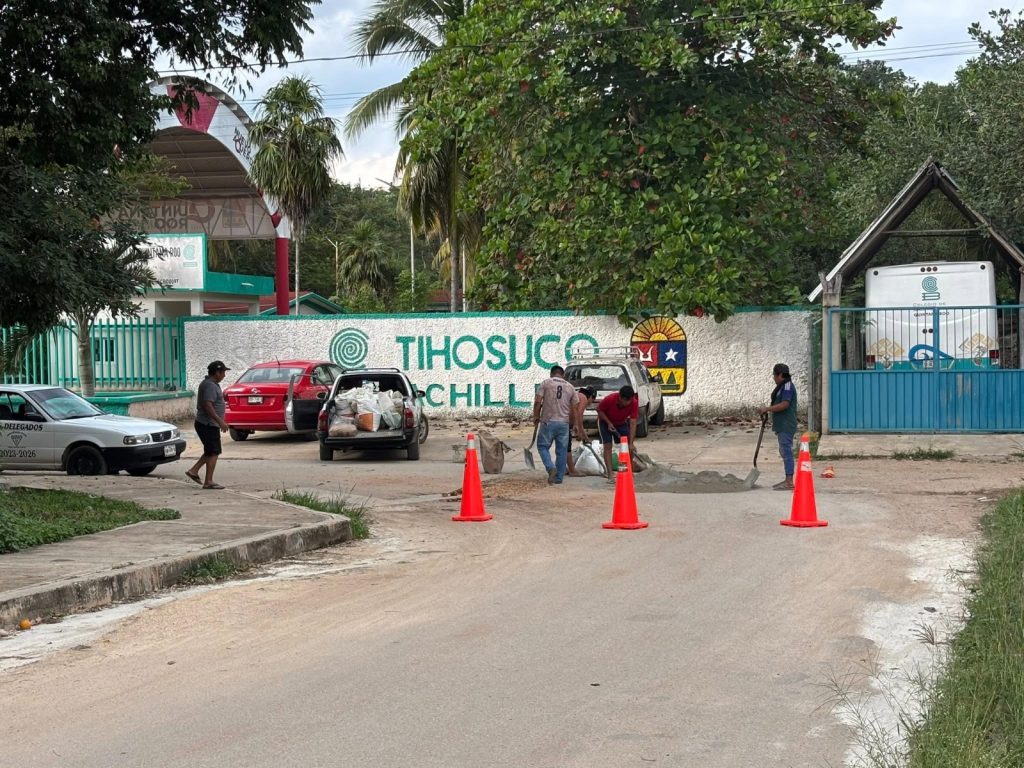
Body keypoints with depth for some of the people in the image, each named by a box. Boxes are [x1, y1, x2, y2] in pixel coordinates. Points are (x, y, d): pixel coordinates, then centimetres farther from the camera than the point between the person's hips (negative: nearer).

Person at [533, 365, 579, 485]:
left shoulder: (546, 383, 1)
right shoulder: (570, 387, 10)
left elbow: (537, 402, -6)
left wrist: (536, 416, 6)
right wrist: (570, 420, 19)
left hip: (548, 422, -3)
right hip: (564, 422, 3)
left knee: (543, 446, 9)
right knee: (562, 450, 9)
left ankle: (551, 468, -13)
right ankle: (559, 478, 11)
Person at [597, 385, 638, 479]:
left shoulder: (634, 403, -31)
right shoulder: (609, 399, -36)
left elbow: (633, 423, -32)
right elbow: (599, 409, -16)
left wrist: (631, 443, -36)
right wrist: (608, 423, -26)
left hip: (621, 423, 3)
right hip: (606, 422, -3)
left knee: (629, 448, -4)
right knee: (607, 446, -13)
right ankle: (610, 474, -17)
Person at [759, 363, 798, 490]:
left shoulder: (787, 386, -15)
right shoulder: (783, 386, 18)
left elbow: (784, 404, -24)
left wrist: (767, 409, -20)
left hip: (786, 426, -11)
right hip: (782, 426, 11)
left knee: (786, 451, -11)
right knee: (784, 452, 14)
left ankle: (790, 482, -11)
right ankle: (787, 480, 20)